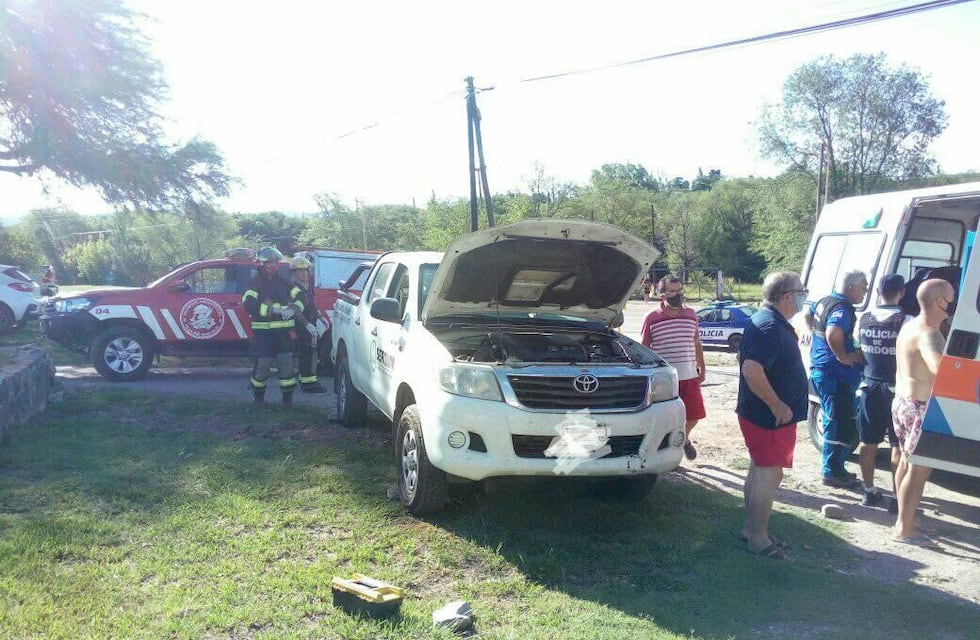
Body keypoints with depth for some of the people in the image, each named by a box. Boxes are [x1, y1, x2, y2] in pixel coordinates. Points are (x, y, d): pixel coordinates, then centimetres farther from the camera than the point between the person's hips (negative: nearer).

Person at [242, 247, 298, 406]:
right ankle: (258, 396, 20)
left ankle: (288, 396, 13)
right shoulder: (254, 283, -2)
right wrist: (274, 310, -24)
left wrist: (293, 309, -16)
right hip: (263, 332, -3)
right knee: (262, 364, -1)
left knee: (286, 363, 0)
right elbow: (249, 305, -16)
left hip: (282, 331, 3)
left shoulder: (283, 282, 12)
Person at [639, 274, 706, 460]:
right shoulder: (652, 318, -6)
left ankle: (684, 438, 40)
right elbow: (643, 349, 1)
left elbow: (697, 344, 17)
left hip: (689, 376, 4)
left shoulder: (691, 315, 6)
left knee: (694, 414, 10)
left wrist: (701, 368, 15)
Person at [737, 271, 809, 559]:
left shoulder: (766, 322, 12)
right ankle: (758, 538, 8)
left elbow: (748, 360, 23)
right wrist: (777, 405, -25)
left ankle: (751, 528, 29)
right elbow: (751, 370, -33)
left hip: (759, 414, 11)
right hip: (771, 417, -11)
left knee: (759, 471, 18)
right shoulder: (771, 327, -23)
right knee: (770, 474, -2)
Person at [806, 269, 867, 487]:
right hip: (836, 375, -10)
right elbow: (833, 334, -37)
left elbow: (808, 316, 32)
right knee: (841, 424, -1)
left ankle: (833, 468, 27)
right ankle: (832, 471, 5)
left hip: (819, 369, 10)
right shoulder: (843, 309, -19)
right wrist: (844, 356, -24)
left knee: (833, 421, 18)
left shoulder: (824, 302, 11)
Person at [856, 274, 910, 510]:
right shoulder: (906, 321, -14)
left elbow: (858, 350, 7)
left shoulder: (864, 319, 1)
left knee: (868, 442, 12)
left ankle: (869, 492, 21)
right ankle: (897, 497, 9)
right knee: (899, 445, 5)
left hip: (869, 386, 4)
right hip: (896, 389, -4)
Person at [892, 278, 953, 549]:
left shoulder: (909, 326, 10)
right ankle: (905, 530, 3)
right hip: (920, 408, -10)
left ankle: (903, 519, 31)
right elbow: (940, 368, -41)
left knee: (907, 462, 19)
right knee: (920, 469, -3)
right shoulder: (928, 334, -22)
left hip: (902, 401, 10)